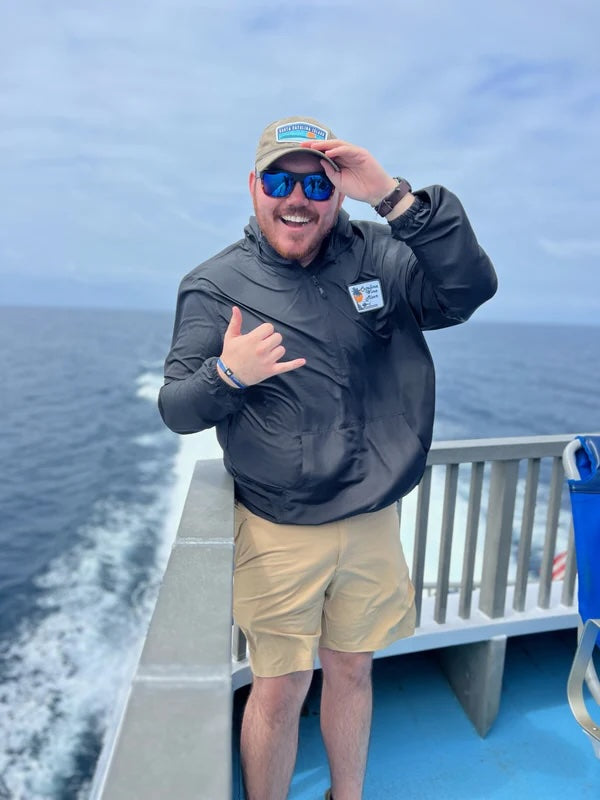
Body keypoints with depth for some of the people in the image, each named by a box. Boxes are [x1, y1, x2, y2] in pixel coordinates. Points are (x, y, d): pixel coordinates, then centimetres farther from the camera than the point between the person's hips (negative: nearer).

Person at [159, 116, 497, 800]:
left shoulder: (377, 257, 0)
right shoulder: (215, 286, -5)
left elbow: (469, 290, -15)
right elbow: (176, 409, -6)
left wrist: (394, 196, -23)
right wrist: (228, 375, -28)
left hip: (374, 522, 3)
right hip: (278, 534, -2)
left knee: (352, 671, 21)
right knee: (279, 688, 10)